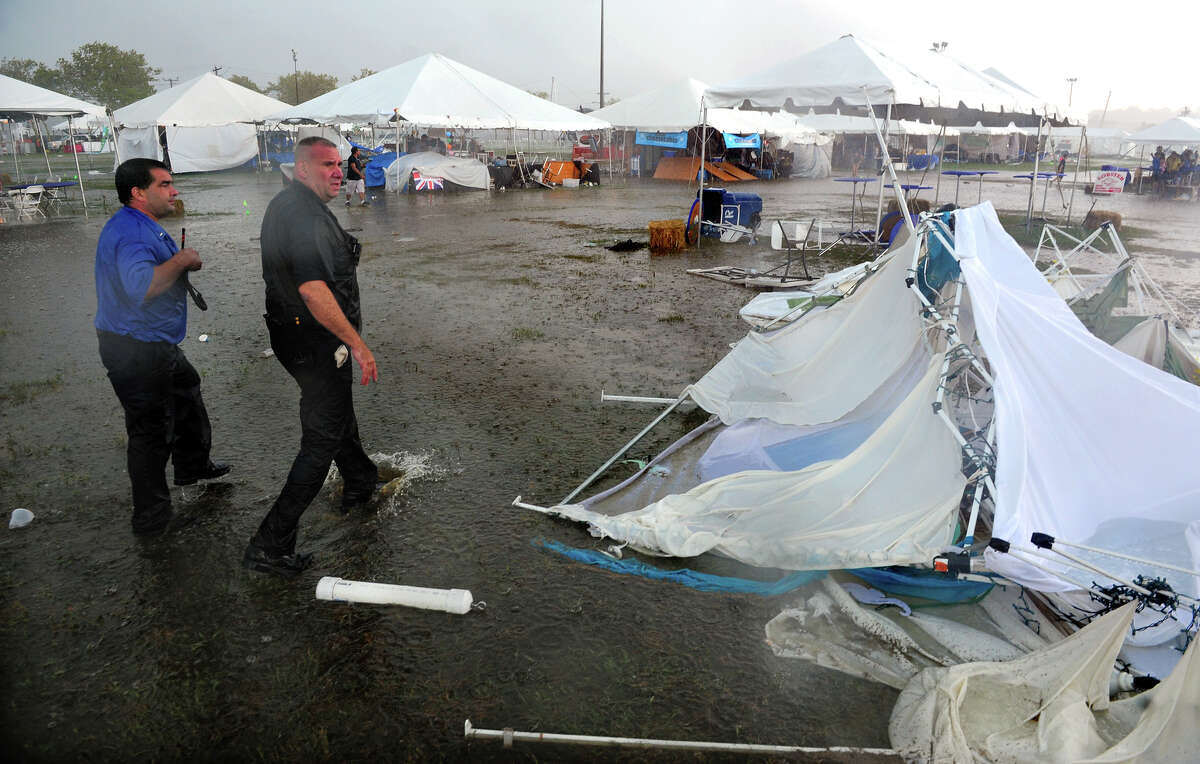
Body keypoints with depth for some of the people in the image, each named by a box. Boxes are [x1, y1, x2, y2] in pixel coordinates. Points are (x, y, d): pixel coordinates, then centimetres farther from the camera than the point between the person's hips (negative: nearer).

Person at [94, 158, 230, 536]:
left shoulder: (142, 225, 12)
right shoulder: (131, 232, -24)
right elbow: (141, 286, -41)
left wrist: (184, 262, 7)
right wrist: (181, 261, -26)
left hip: (156, 343, 11)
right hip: (136, 352, -11)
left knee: (186, 396, 27)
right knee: (152, 432, -1)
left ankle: (193, 465, 50)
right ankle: (152, 518, 13)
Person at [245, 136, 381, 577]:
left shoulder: (283, 204, 12)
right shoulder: (307, 216, -23)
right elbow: (315, 293, -33)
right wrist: (358, 345, -28)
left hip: (290, 334, 11)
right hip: (316, 343, -11)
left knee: (339, 412, 27)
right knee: (323, 439, -3)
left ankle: (360, 485, 49)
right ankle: (270, 545, 1)